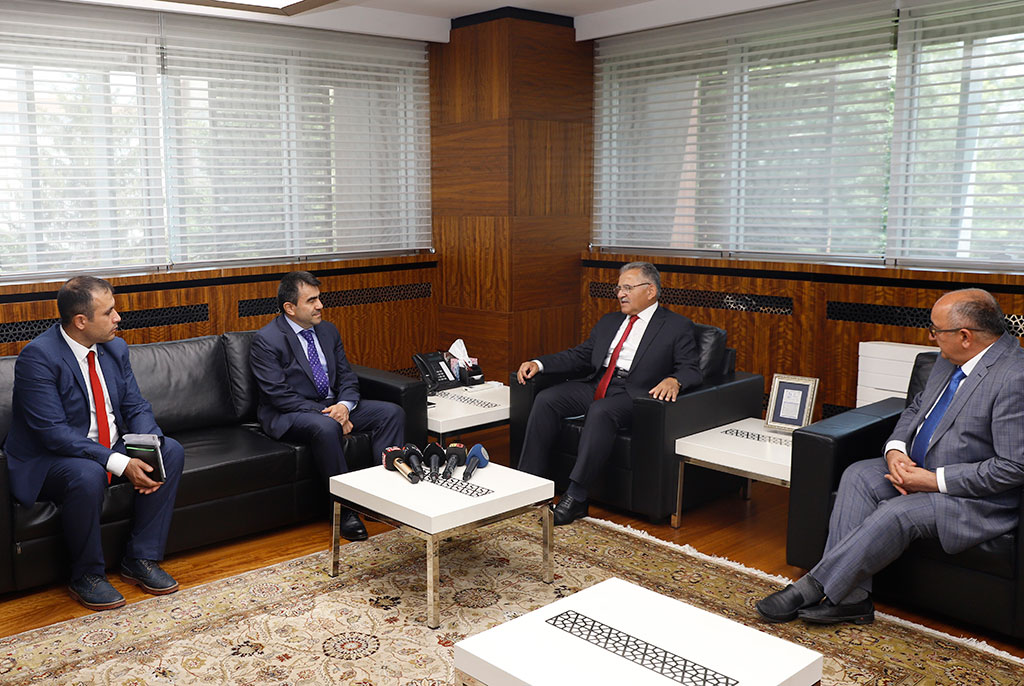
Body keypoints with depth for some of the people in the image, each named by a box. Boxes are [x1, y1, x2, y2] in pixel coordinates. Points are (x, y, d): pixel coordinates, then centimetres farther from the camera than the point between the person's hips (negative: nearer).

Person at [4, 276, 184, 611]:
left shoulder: (114, 348, 1)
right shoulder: (37, 357, -21)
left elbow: (136, 406, 4)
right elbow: (54, 432, -27)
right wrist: (119, 463, -33)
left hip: (112, 448, 7)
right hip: (49, 460, -7)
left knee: (172, 451, -13)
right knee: (87, 475, -38)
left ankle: (140, 559, -5)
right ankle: (86, 576, -13)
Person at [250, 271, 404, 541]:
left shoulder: (328, 331, 9)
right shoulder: (266, 340, -12)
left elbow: (347, 376, 9)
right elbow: (280, 395, -18)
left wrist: (343, 405, -14)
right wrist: (325, 413, -24)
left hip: (332, 406, 7)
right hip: (287, 416, -7)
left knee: (392, 412, -11)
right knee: (326, 428, -39)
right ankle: (345, 509, -26)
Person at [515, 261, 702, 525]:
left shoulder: (677, 326, 6)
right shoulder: (608, 322, 24)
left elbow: (691, 369, -3)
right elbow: (579, 356, 21)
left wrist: (673, 380, -27)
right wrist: (539, 364, 6)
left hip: (633, 393, -6)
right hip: (595, 385, 6)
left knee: (600, 411, -37)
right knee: (545, 400, -17)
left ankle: (576, 498, -33)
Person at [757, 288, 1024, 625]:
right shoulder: (950, 360, 5)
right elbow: (916, 408, 17)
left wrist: (935, 481, -21)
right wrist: (895, 451, -4)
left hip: (979, 497, -9)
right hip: (923, 471, 9)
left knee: (898, 513, -28)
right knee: (858, 475, -11)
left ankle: (810, 590, -16)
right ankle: (852, 596, -14)